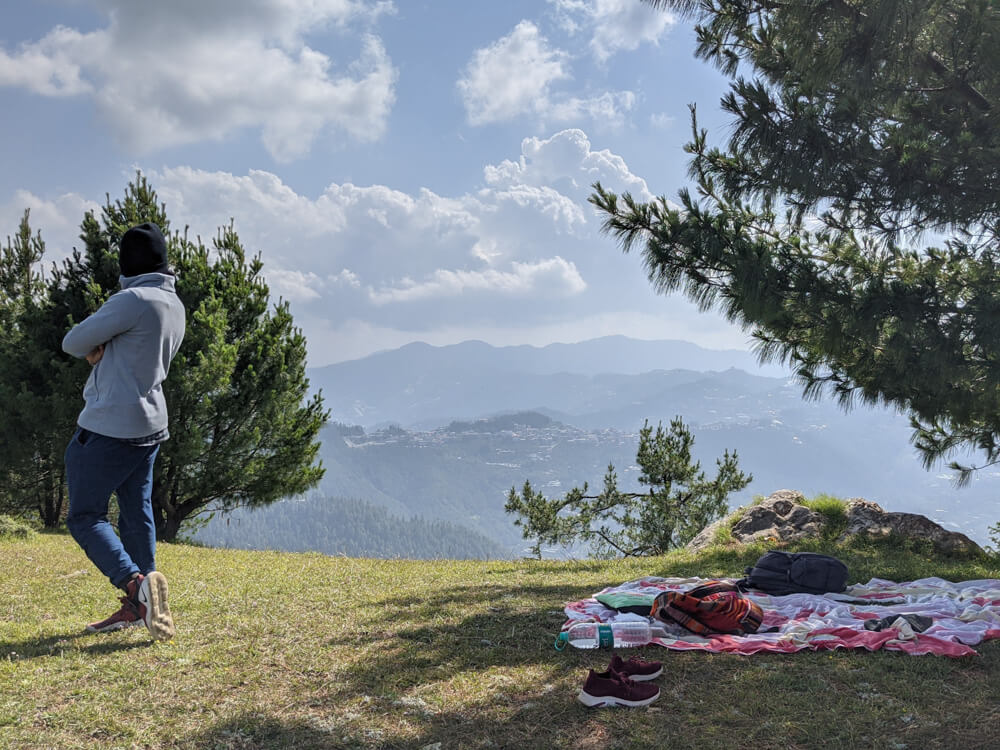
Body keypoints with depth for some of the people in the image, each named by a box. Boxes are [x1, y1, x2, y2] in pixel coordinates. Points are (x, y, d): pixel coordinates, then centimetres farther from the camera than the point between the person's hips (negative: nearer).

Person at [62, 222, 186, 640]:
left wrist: (93, 349, 8)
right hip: (150, 425, 9)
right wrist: (101, 350, -3)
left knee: (85, 517, -1)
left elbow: (73, 343, -12)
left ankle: (135, 582, -18)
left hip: (108, 428, -9)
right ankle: (139, 607, 17)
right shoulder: (174, 306, 10)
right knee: (136, 515, 12)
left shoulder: (133, 300, -19)